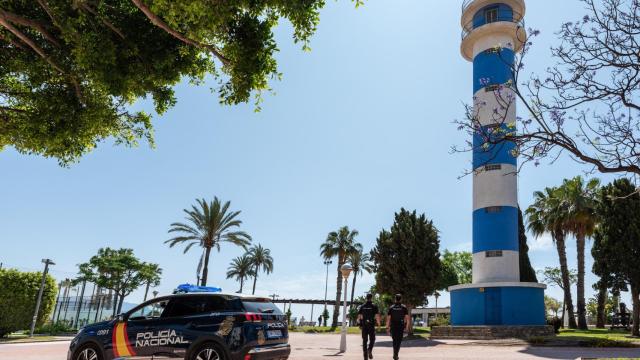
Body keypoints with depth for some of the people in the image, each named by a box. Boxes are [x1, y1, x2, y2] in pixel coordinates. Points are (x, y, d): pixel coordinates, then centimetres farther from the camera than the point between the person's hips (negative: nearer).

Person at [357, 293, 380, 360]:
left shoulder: (362, 306, 6)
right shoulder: (374, 306, -3)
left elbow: (359, 317, 5)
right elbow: (377, 317, -8)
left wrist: (360, 325, 14)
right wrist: (379, 324, 3)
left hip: (364, 326, 2)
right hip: (371, 325, -2)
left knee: (364, 341, 8)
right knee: (372, 339, 9)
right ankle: (369, 350, -18)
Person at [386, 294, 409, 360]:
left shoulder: (391, 307, 2)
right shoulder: (404, 307, -1)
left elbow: (388, 318, -1)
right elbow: (407, 318, -5)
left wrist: (387, 328, 3)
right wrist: (407, 327, 2)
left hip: (393, 327, 1)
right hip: (401, 327, -1)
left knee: (395, 340, 17)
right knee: (399, 341, 3)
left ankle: (395, 353, 15)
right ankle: (396, 354, -12)